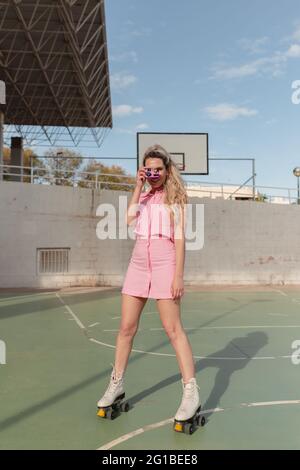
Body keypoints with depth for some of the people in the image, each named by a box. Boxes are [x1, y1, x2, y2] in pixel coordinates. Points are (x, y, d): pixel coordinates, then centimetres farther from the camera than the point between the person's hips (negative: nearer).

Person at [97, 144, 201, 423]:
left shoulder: (175, 197, 3)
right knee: (126, 327, 7)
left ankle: (191, 392, 2)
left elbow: (179, 238, -3)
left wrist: (178, 275, -10)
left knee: (173, 329, -7)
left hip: (164, 263, -5)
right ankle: (116, 384, 22)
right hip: (138, 263, 5)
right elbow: (129, 217, -4)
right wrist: (138, 186, -1)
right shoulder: (142, 197, 16)